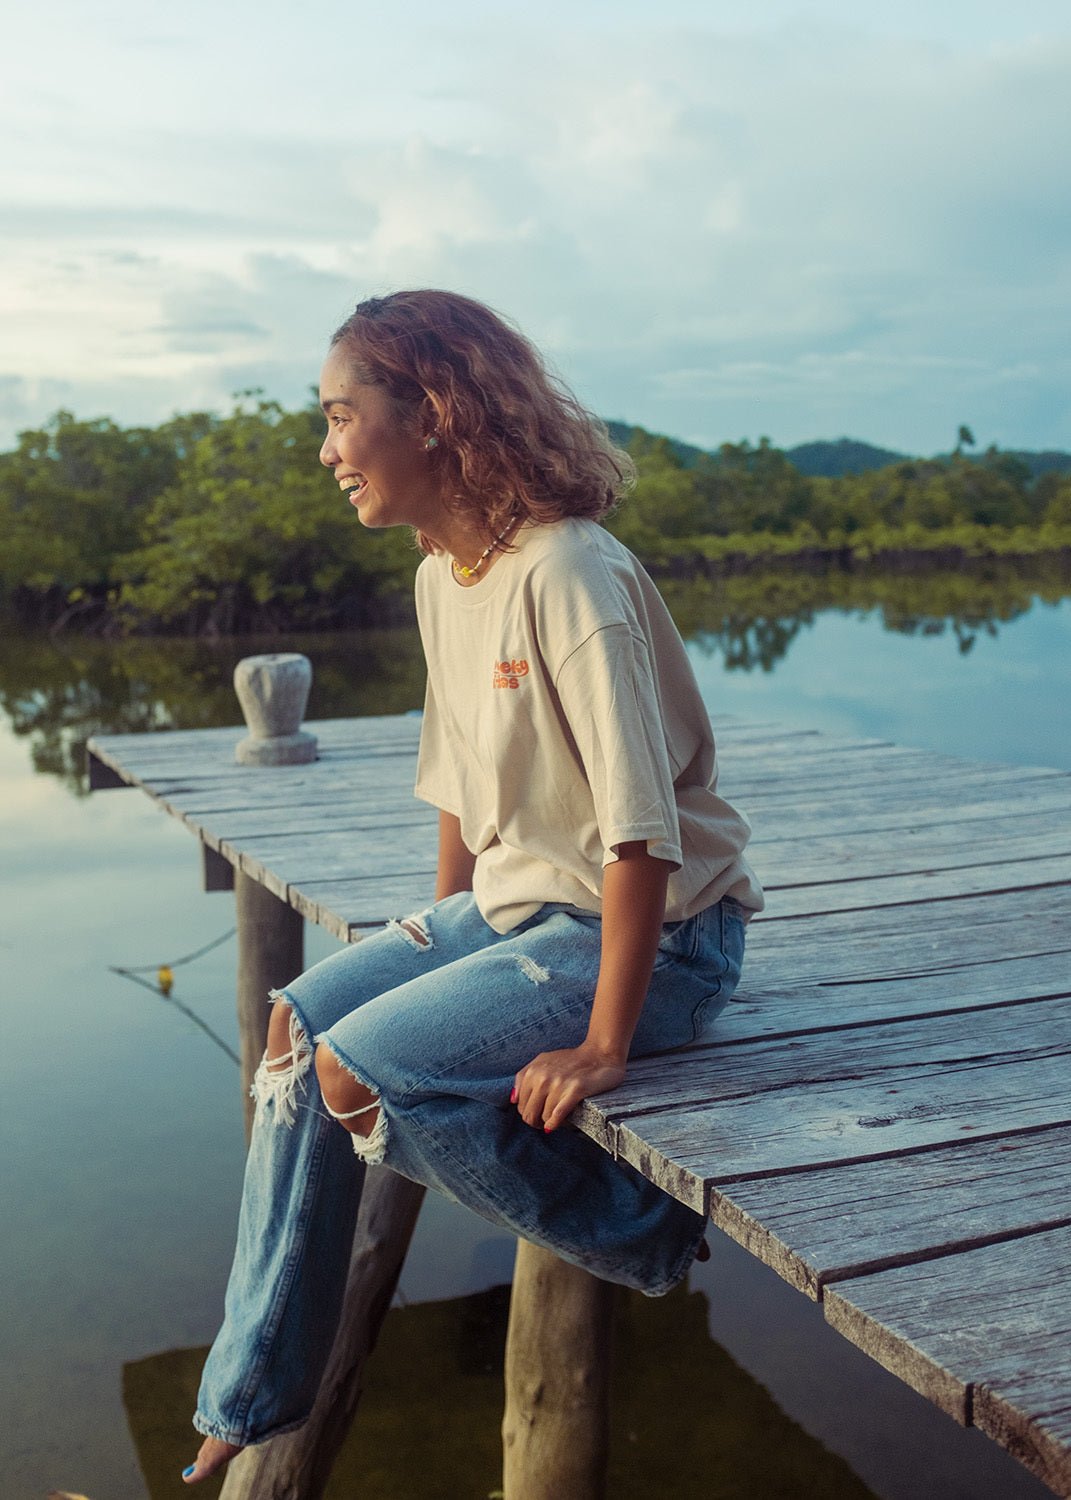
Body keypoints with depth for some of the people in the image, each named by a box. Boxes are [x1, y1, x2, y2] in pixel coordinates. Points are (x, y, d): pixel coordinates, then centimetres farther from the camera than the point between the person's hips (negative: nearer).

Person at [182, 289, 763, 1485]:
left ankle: (649, 1229, -1)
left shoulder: (570, 577, -24)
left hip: (649, 934, -9)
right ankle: (254, 1401, 15)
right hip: (514, 902, 9)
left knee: (361, 1070, -20)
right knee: (299, 1023, 2)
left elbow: (643, 832, -27)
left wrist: (604, 1045, -24)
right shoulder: (441, 574, 4)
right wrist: (436, 942, 13)